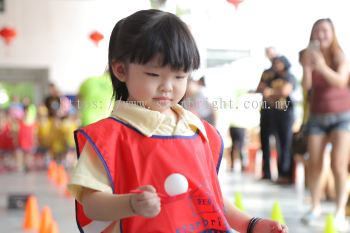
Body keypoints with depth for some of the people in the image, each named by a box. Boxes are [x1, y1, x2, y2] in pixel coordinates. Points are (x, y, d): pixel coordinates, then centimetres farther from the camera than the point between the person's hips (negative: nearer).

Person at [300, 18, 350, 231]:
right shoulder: (311, 57, 1)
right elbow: (306, 85, -10)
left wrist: (322, 67, -35)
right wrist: (307, 65, -24)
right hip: (317, 117, 3)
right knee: (314, 165, 1)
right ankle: (315, 206, 17)